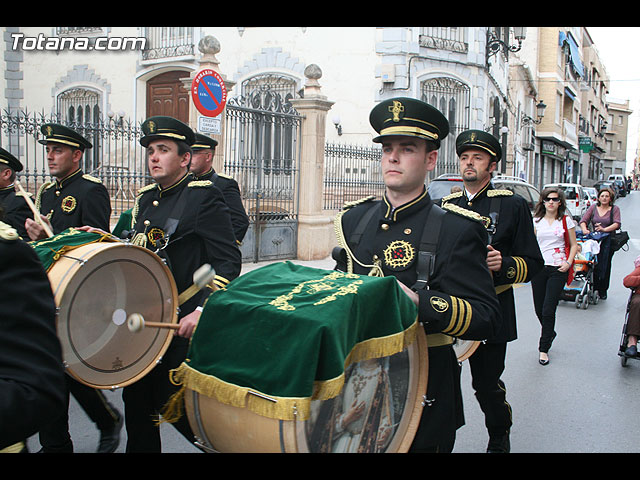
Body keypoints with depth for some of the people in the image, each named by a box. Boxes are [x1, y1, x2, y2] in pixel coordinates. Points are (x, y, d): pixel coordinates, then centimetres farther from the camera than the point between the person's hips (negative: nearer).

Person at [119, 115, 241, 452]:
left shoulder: (203, 195, -11)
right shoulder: (145, 198, 13)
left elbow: (229, 262, -17)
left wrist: (201, 312, -25)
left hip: (182, 322, -7)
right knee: (136, 400, 14)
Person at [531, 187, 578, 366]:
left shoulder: (566, 220, 4)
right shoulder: (536, 221, 9)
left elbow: (573, 245, 8)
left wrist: (568, 263, -8)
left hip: (558, 269, -2)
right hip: (538, 267, 3)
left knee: (548, 309, -8)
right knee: (539, 309, 8)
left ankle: (544, 348, 4)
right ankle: (549, 333, 38)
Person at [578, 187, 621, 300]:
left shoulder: (615, 209, 5)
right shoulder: (593, 207, 10)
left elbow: (617, 224, -6)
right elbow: (583, 220, 5)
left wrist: (604, 229, -21)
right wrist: (584, 230, -15)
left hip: (608, 240, -1)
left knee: (605, 265, -2)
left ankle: (603, 290, 8)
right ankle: (593, 288, 3)